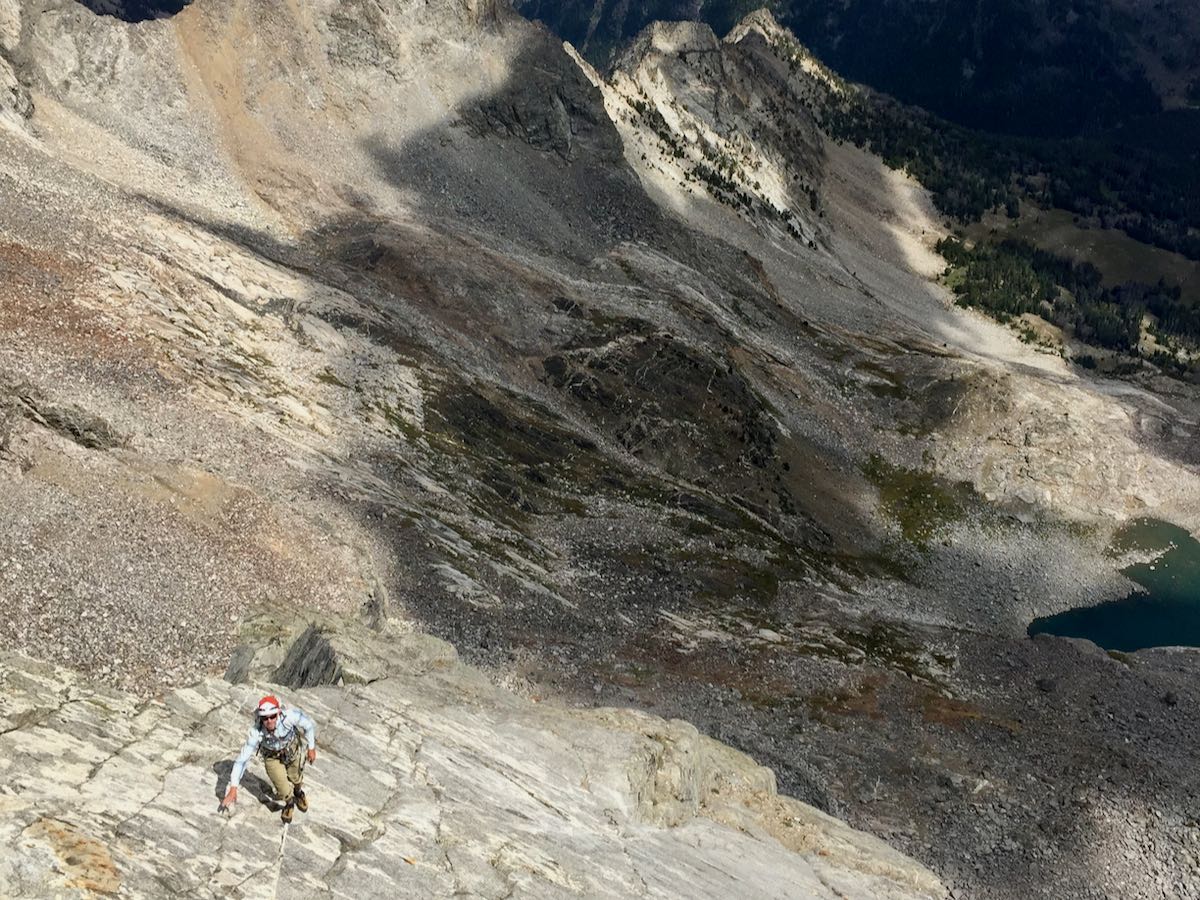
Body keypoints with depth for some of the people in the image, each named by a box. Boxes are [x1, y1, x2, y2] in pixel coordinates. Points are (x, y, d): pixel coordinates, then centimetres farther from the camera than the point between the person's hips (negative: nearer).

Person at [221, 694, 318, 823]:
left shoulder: (289, 716, -41)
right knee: (284, 791, -6)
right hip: (272, 757, -1)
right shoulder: (256, 733, -40)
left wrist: (311, 748, -11)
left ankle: (298, 793, 60)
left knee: (296, 779, 22)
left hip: (292, 749, 1)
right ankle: (289, 803, 32)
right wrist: (233, 789, -35)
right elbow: (242, 759, -35)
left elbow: (309, 725, -22)